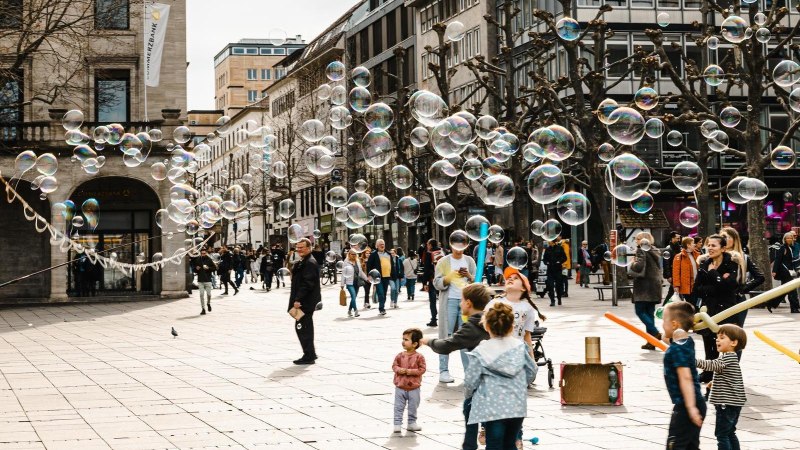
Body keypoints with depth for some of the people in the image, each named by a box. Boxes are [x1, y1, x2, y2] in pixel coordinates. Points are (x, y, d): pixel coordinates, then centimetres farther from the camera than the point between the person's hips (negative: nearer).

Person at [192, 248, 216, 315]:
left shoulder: (209, 260, -1)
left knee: (208, 294, 1)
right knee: (201, 295, -1)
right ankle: (203, 309, 4)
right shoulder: (197, 260, 4)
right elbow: (194, 268, 14)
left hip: (208, 280, -1)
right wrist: (196, 269, -8)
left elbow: (215, 268, 0)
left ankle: (208, 303, 33)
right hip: (200, 280, 1)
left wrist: (208, 268, -16)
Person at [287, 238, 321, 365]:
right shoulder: (302, 262, 18)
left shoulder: (310, 263, -15)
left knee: (302, 327, -9)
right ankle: (310, 354, 24)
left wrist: (298, 300, -24)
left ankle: (308, 356, -6)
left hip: (305, 302, -11)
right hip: (304, 302, 11)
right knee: (306, 327, 16)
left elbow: (307, 283, -22)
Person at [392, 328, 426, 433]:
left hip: (413, 387, -1)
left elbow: (422, 369, -10)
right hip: (400, 387, 1)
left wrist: (411, 371, -21)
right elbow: (394, 365, 4)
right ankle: (397, 424, 9)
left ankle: (412, 423, 26)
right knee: (398, 406, 3)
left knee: (413, 407, 11)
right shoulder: (400, 356, -2)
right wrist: (399, 370, -16)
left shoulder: (419, 357, -10)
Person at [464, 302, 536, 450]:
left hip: (493, 408, -4)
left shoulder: (481, 352, -9)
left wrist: (470, 393, 17)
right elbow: (531, 373, 11)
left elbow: (470, 382, -6)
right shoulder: (520, 347, 2)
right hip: (517, 406, 4)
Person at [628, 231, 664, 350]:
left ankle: (655, 333, -19)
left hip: (644, 285, -8)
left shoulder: (641, 250, -9)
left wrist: (633, 264, -3)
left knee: (640, 311, -4)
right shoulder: (655, 251, 16)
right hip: (655, 285, 8)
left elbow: (639, 266, -20)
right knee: (649, 312, 9)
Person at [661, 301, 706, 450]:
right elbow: (667, 338, 31)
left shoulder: (677, 349, -19)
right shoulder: (687, 341, 9)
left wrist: (690, 407, -32)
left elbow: (686, 378, -27)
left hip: (685, 406, -10)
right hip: (696, 404, 10)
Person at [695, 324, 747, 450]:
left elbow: (711, 365, -32)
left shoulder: (728, 358, -18)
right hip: (733, 402, 10)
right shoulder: (729, 357, 14)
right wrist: (716, 382, 17)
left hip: (727, 404, -10)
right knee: (730, 433, 17)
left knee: (722, 434, -6)